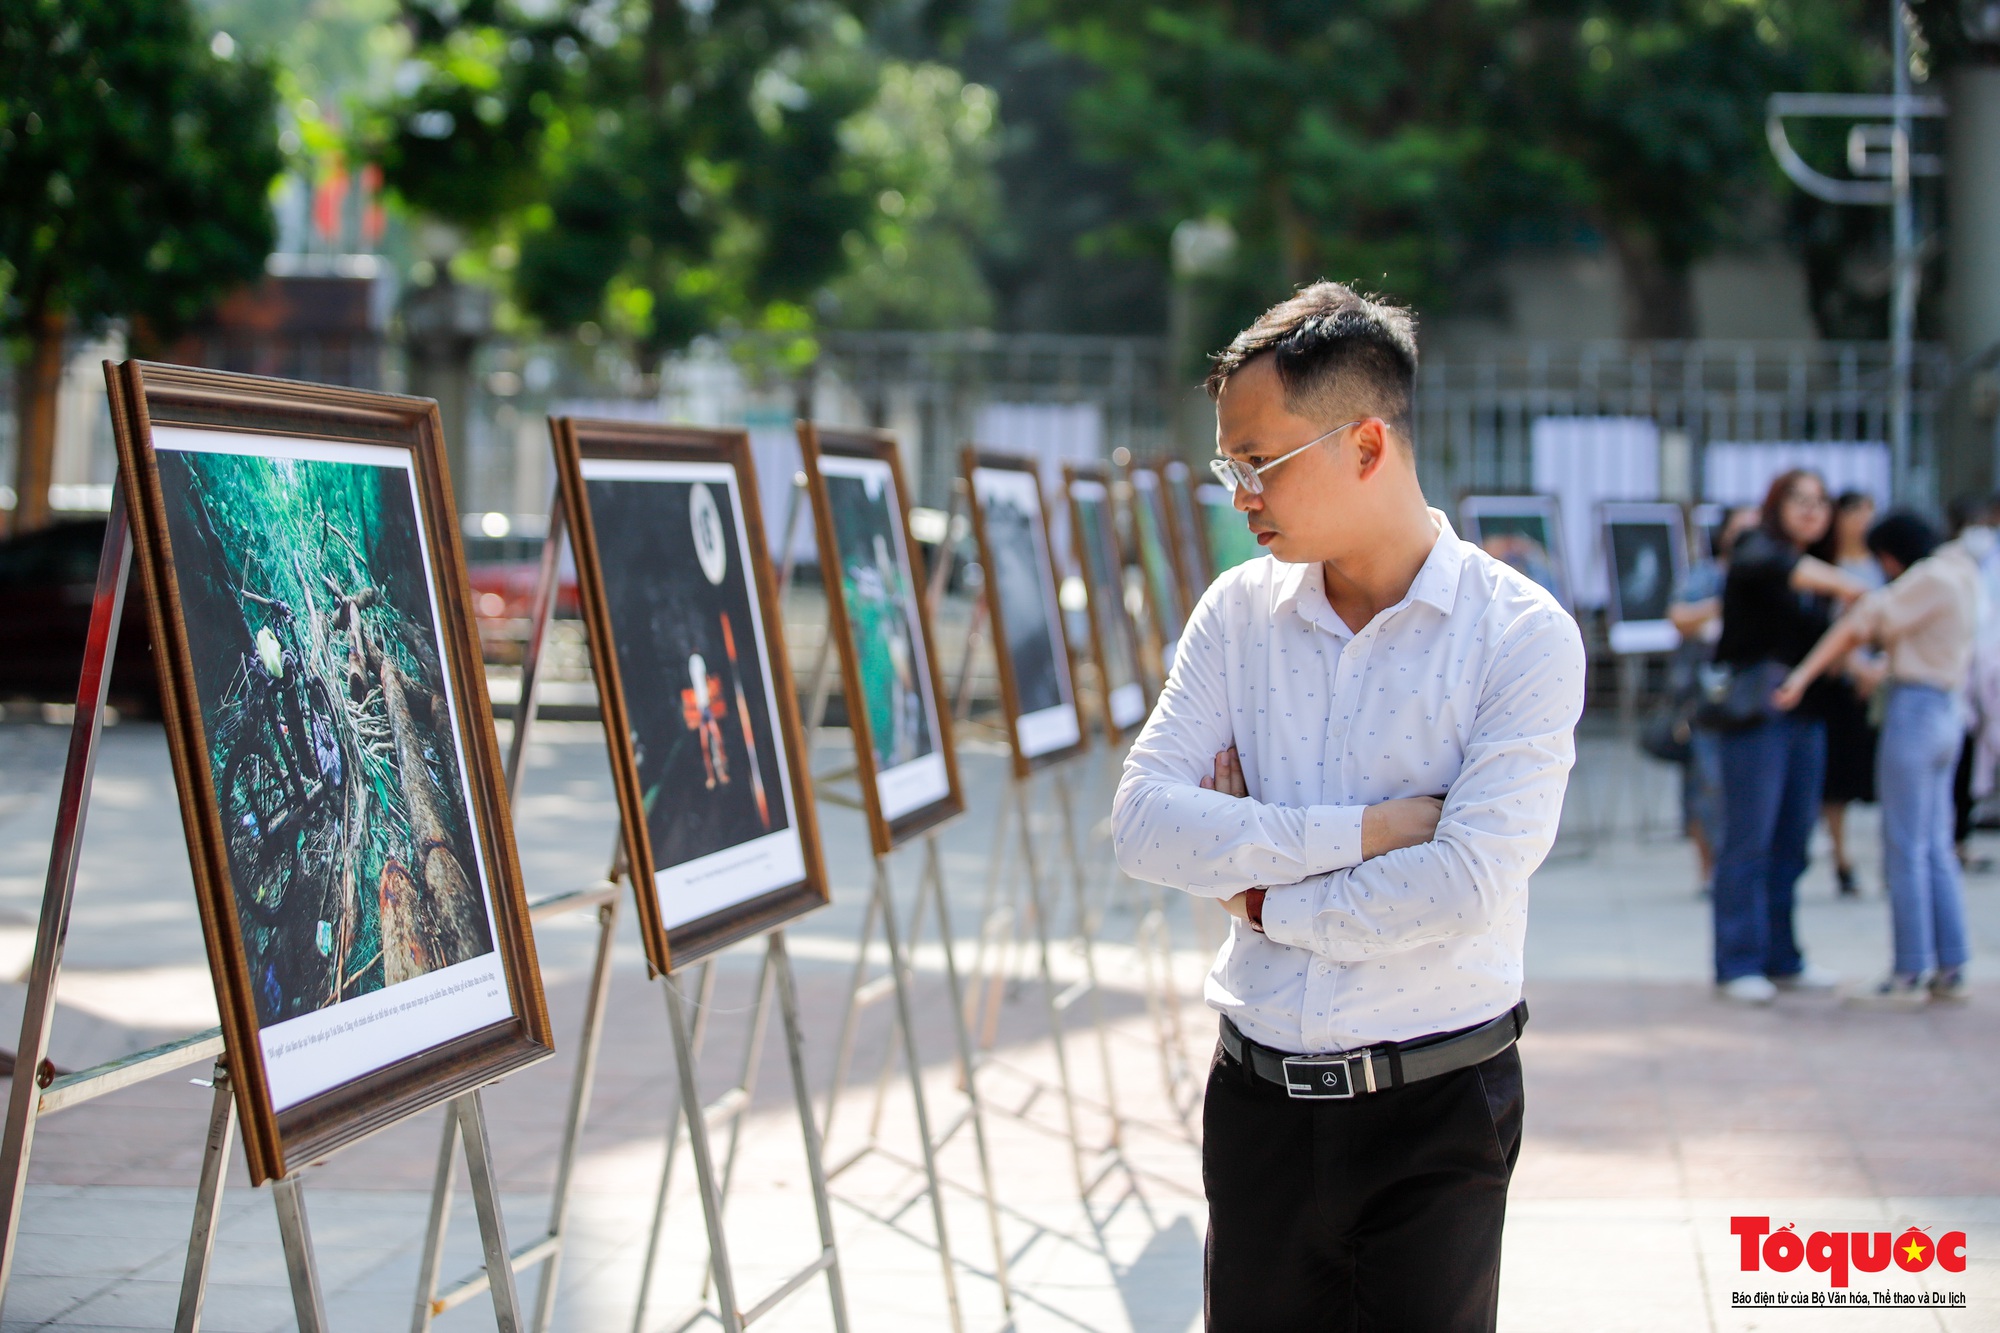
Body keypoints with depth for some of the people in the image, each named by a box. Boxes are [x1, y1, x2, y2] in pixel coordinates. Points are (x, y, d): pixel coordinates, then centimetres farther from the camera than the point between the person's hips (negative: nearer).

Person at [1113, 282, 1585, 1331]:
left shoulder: (1523, 636, -11)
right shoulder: (1239, 609, 3)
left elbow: (1464, 887, -21)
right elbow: (1143, 822, -8)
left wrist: (1262, 894, -10)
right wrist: (1365, 830, -16)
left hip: (1435, 1110, -3)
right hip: (1258, 1097, 4)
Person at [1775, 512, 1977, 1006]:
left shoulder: (1930, 579, -12)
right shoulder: (1959, 572, 15)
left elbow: (1861, 624, -15)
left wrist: (1803, 674, -17)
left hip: (1915, 710, -9)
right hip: (1947, 714, 9)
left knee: (1905, 849, -5)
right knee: (1936, 849, 12)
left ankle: (1910, 974, -3)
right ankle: (1951, 970, 14)